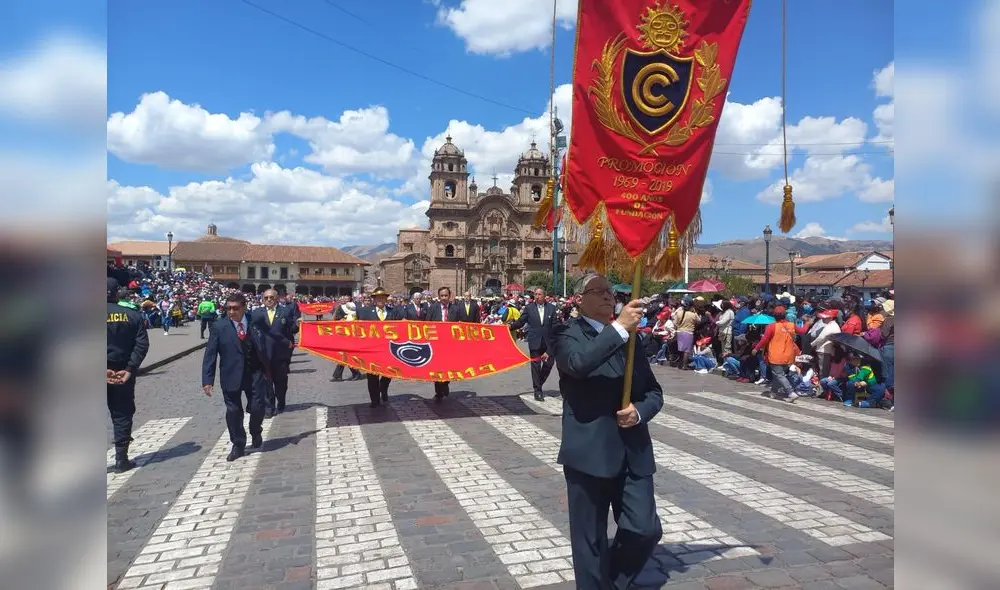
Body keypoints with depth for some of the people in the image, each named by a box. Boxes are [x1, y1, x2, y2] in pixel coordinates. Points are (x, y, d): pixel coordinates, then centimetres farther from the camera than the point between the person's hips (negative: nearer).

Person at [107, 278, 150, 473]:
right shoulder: (132, 315, -1)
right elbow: (142, 344, -9)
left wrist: (103, 369, -12)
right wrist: (130, 369, -11)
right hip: (123, 372, 1)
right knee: (122, 415, 9)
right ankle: (121, 460, 12)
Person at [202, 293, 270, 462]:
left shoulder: (255, 323, -3)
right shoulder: (218, 327, -6)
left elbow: (263, 349, 4)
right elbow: (210, 355, -8)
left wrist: (266, 370, 5)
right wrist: (207, 380, -14)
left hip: (255, 373, 0)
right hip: (231, 376, 0)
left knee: (257, 408, 1)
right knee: (233, 412, 6)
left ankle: (256, 434, 32)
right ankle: (238, 446, 22)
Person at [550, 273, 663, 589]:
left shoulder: (628, 336, 14)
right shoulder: (567, 333, -3)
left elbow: (654, 391, 14)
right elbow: (577, 363, -27)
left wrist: (639, 410, -6)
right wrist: (619, 328, -25)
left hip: (633, 453, 5)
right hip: (589, 451, -5)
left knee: (645, 530, 5)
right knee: (590, 540, 7)